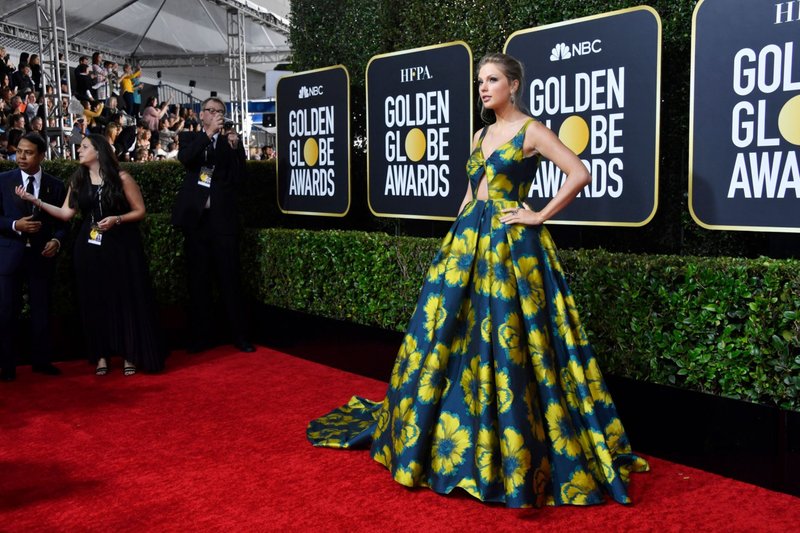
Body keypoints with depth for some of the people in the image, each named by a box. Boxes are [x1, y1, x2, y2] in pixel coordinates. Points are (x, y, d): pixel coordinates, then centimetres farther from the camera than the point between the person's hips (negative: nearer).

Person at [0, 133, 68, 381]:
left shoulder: (55, 185, 5)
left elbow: (62, 221, 7)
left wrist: (56, 241, -11)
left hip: (42, 255, 1)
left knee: (41, 310, 8)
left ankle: (41, 360, 21)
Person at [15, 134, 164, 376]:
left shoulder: (121, 178, -4)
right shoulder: (78, 180, 9)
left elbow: (140, 211, -3)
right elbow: (66, 213, 1)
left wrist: (116, 219, -17)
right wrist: (34, 200, -6)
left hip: (121, 247, -4)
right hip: (89, 249, 4)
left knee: (125, 299, 0)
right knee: (94, 301, 6)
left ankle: (129, 355, 10)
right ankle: (101, 355, 16)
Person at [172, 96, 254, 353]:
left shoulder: (232, 140, 8)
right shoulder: (189, 138, 9)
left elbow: (238, 176, -1)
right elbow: (184, 158, -14)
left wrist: (235, 147, -14)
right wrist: (208, 133, -21)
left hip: (223, 218, -1)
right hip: (196, 217, 1)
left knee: (230, 279, 0)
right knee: (198, 280, 6)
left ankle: (240, 336, 5)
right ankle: (200, 336, 13)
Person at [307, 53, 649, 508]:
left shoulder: (532, 131, -5)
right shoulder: (482, 136, 17)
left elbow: (580, 174, -14)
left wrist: (540, 216, -12)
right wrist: (457, 237, 15)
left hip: (512, 244, -7)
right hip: (469, 240, 8)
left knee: (508, 344, -6)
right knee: (449, 335, 9)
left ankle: (519, 454, 8)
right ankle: (450, 439, 25)